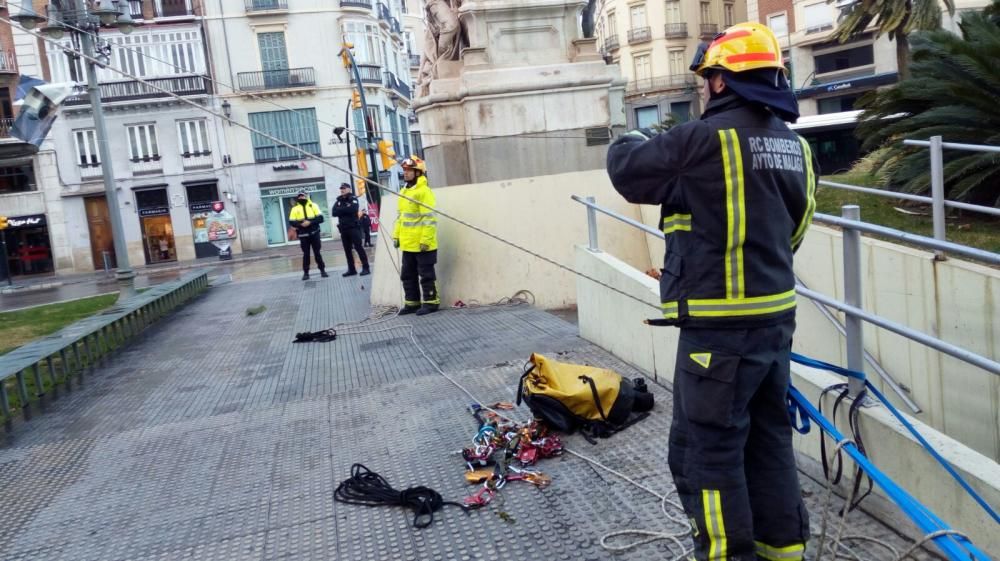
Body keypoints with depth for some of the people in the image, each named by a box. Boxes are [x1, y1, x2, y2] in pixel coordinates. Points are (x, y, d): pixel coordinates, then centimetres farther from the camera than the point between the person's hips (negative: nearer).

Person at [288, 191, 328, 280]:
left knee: (317, 253, 5)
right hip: (303, 235, 0)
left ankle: (322, 270, 13)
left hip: (314, 233, 0)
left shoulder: (313, 205, 4)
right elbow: (291, 222, -2)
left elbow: (320, 218, -3)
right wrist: (301, 224, -19)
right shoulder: (295, 208, 4)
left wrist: (310, 222, -17)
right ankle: (305, 273, 10)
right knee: (306, 254, 3)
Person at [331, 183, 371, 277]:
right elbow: (334, 212, -2)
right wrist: (346, 209, -12)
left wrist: (340, 210, -9)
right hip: (343, 229, 5)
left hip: (354, 227, -5)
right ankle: (352, 269, 13)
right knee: (347, 250, 7)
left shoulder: (353, 199, -1)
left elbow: (352, 209, -21)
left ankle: (366, 268, -5)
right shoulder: (338, 201, 13)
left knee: (358, 247, -7)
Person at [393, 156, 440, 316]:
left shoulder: (424, 192, -14)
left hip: (422, 244, -9)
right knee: (408, 275, 14)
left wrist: (425, 239, -21)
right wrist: (396, 235, 16)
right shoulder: (403, 192, 14)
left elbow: (430, 218, -19)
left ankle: (431, 302, 10)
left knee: (426, 275, 0)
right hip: (408, 244, 9)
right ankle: (412, 303, 24)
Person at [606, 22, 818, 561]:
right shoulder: (794, 145, 9)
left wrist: (629, 142, 15)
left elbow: (627, 169, -6)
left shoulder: (707, 138, -16)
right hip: (776, 317, 9)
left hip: (721, 327, -8)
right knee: (769, 439, 20)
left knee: (706, 451, 3)